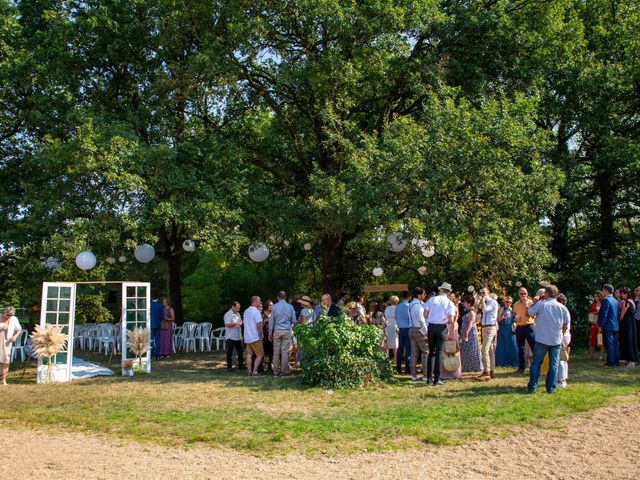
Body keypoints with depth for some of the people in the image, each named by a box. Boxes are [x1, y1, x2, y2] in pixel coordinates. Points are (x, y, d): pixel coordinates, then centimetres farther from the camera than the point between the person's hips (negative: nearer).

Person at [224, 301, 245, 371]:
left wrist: (241, 323, 1)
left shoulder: (238, 314, 15)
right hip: (230, 337, -7)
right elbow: (228, 324, -18)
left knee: (240, 351, 9)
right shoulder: (228, 315, -8)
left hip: (238, 336, 7)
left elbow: (241, 323, 24)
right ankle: (229, 366, 4)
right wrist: (236, 323, -23)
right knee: (230, 352, -2)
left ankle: (241, 365, 17)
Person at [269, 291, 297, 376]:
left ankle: (276, 371, 11)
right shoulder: (290, 307, 0)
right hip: (287, 331, 0)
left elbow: (271, 321, 3)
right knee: (285, 351, 2)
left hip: (277, 331, 1)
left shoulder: (275, 306, 0)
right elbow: (294, 321, 5)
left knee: (276, 351, 6)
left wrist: (270, 333, 9)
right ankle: (284, 371, 4)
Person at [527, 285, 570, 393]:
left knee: (536, 363, 8)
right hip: (556, 340, 2)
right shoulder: (562, 307, -1)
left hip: (541, 339, -2)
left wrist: (534, 303, 12)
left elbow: (529, 313, -1)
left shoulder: (541, 304, -10)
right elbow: (566, 324, 4)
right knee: (554, 364, 9)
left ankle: (532, 386, 8)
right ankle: (551, 388, 8)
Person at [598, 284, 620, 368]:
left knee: (609, 345, -6)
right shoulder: (616, 301, 14)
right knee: (615, 344, 11)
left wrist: (600, 325, -14)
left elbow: (603, 314, -17)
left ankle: (610, 363, -6)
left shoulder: (606, 300, -13)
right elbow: (617, 313, 17)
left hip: (608, 326, -8)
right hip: (615, 326, 8)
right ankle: (616, 362, 15)